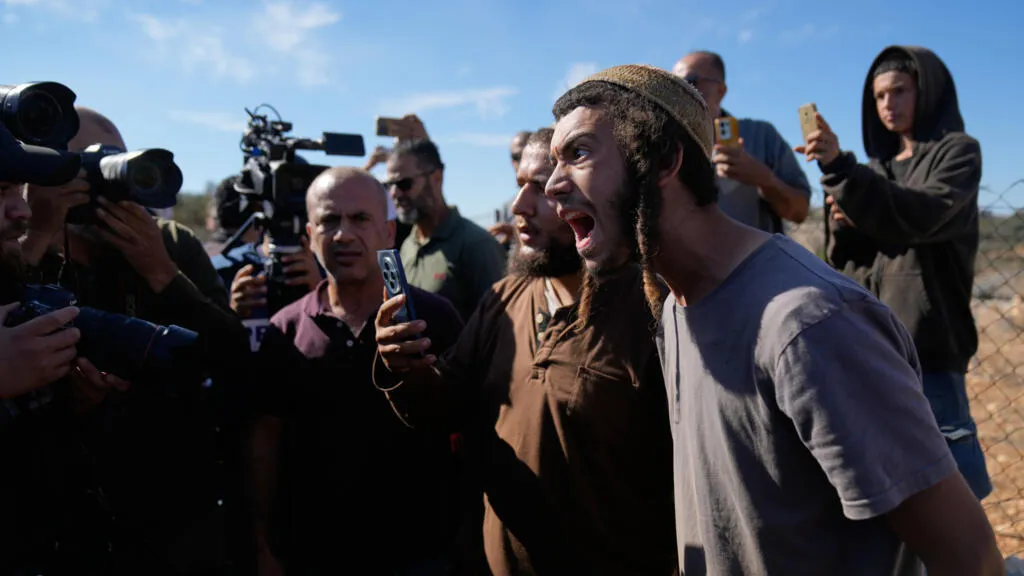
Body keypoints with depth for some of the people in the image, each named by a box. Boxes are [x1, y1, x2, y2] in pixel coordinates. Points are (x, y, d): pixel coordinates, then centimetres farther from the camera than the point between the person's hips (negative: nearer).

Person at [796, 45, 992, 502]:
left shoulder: (957, 152, 3)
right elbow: (845, 261, 14)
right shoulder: (876, 169, 18)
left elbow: (921, 217, -18)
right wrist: (843, 224, -8)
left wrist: (840, 168, -26)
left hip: (925, 345, -5)